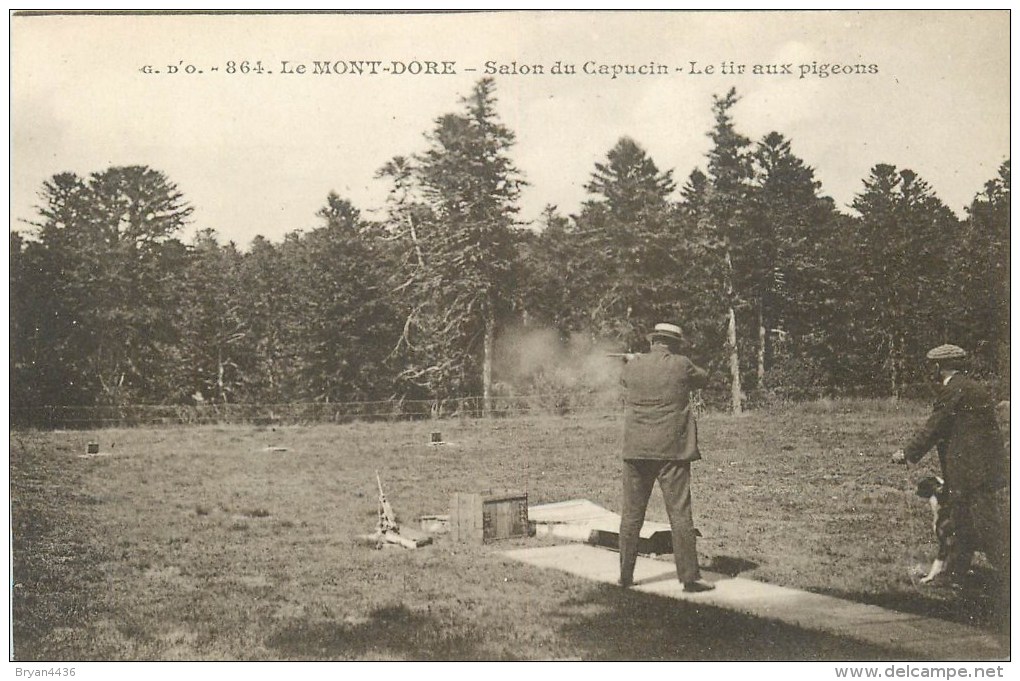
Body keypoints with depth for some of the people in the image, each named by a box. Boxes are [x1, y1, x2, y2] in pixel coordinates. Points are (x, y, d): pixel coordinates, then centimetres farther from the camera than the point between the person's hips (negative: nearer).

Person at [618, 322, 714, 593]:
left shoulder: (633, 365, 2)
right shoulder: (681, 365, -6)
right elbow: (703, 377, 14)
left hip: (636, 449, 3)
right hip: (672, 450, -3)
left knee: (632, 514, 11)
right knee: (680, 514, 0)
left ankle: (625, 574, 16)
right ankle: (689, 577, 0)